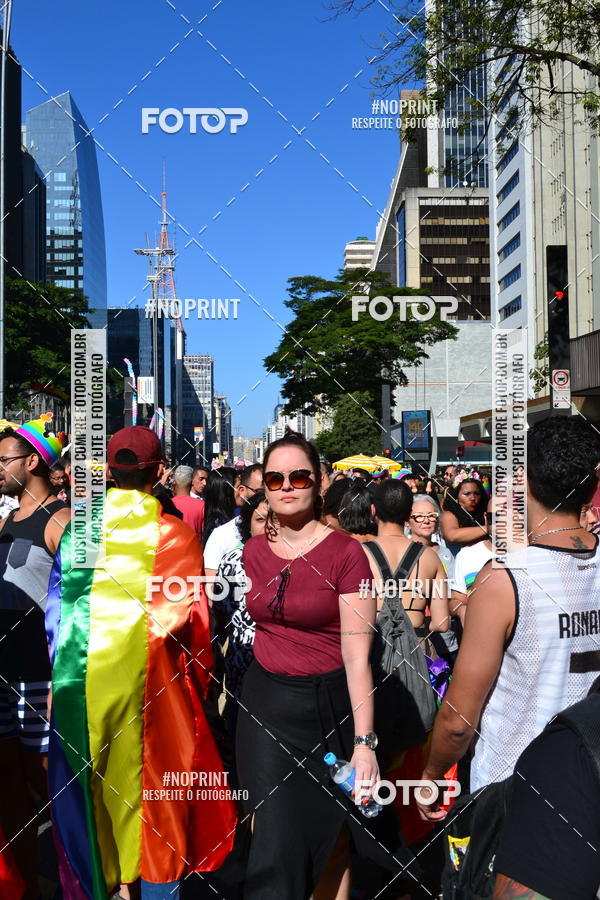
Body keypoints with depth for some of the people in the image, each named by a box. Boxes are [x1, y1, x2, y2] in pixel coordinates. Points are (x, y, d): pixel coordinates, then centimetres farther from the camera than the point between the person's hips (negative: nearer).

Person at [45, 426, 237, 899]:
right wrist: (198, 676, 7)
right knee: (152, 786, 13)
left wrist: (60, 664, 16)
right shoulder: (177, 534, -8)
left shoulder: (78, 527, -1)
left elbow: (56, 604, 4)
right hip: (147, 677, -2)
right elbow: (189, 615, -8)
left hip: (82, 677, 3)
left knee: (84, 784, 18)